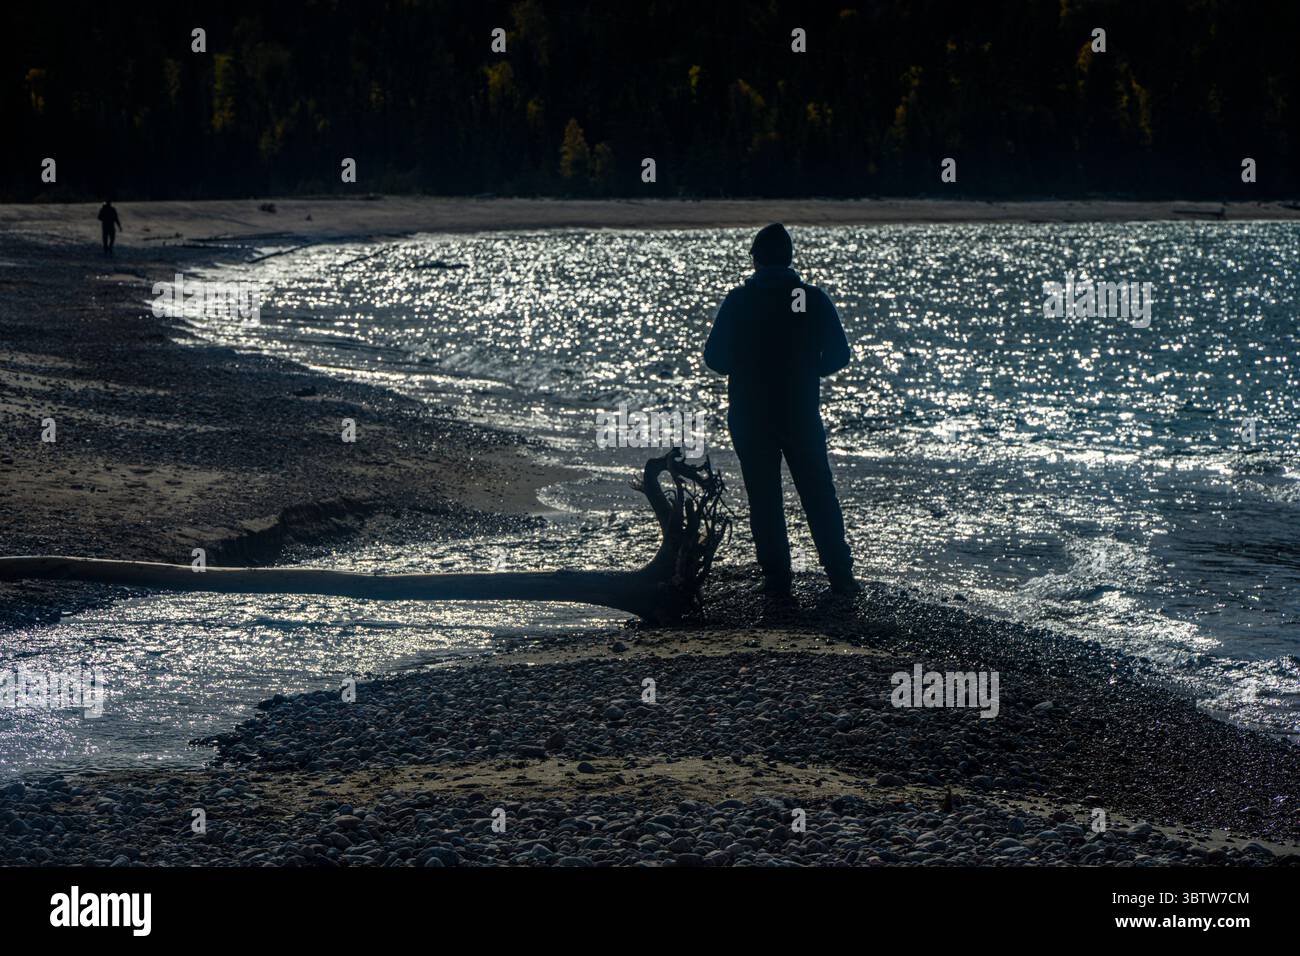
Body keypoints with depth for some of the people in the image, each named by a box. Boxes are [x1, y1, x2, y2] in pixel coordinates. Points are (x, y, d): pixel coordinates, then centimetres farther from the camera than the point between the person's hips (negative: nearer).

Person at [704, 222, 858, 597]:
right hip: (802, 412, 1)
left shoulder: (738, 301, -7)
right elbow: (838, 356, -2)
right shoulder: (814, 299, -4)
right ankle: (840, 575, 8)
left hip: (750, 415, -1)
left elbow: (714, 357, -6)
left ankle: (776, 577, 4)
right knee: (819, 494, 10)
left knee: (764, 498, 6)